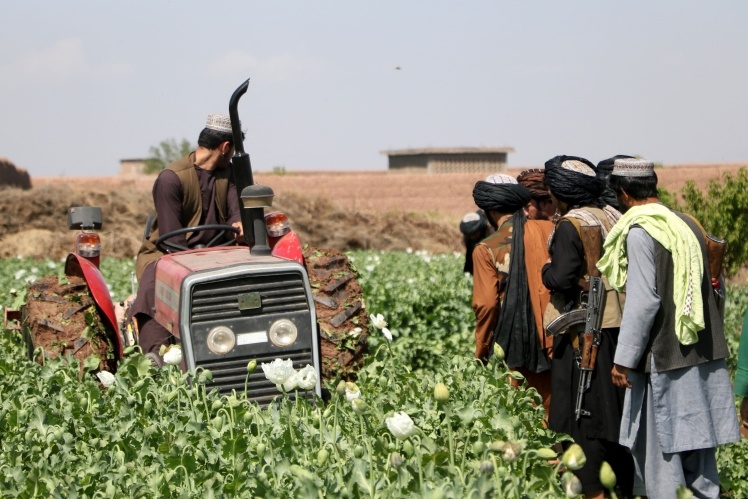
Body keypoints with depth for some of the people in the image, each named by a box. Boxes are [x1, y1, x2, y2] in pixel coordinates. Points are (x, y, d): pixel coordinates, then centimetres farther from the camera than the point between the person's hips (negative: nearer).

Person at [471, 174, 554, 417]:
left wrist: (481, 351, 2)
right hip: (552, 337, 2)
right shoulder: (548, 230, 1)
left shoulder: (486, 249, -6)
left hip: (511, 342, -2)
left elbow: (486, 304, -8)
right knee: (554, 410, 9)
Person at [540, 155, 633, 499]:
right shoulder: (613, 217, 7)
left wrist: (546, 269, 0)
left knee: (583, 412, -1)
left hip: (585, 332, -8)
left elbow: (562, 278, -19)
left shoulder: (570, 225, -14)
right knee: (618, 408, 14)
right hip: (620, 326, 8)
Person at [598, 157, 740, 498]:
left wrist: (623, 358, -13)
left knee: (662, 451, -1)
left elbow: (643, 300, -18)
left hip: (665, 358, -8)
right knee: (697, 444, 13)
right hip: (704, 353, 8)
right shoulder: (688, 224, 11)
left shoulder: (639, 230, -13)